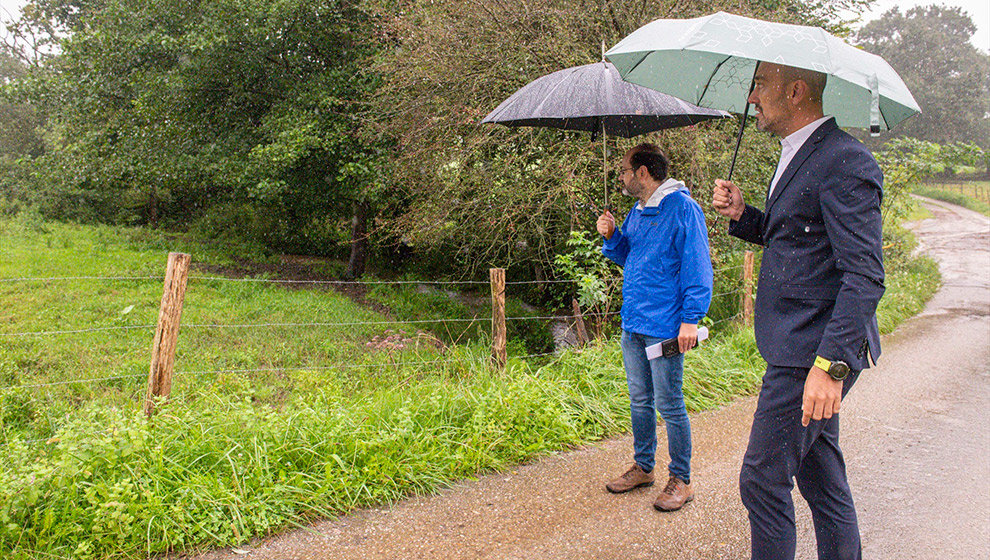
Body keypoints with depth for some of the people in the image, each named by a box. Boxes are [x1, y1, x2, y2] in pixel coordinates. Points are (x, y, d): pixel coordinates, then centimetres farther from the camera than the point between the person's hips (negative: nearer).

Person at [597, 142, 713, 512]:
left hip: (664, 327, -8)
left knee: (669, 406, 0)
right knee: (639, 401, 16)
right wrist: (612, 237, 6)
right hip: (633, 325, 8)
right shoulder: (638, 212, 15)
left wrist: (691, 318, -18)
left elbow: (697, 266, -14)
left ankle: (681, 481, 13)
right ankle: (643, 467, 30)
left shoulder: (682, 208, -11)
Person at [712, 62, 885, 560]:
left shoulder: (844, 161, -17)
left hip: (815, 352, -10)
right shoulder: (797, 155, 15)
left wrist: (831, 364, -28)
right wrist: (743, 215, 6)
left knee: (763, 479, -3)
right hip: (803, 348, 10)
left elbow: (864, 276, -22)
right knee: (821, 478, 18)